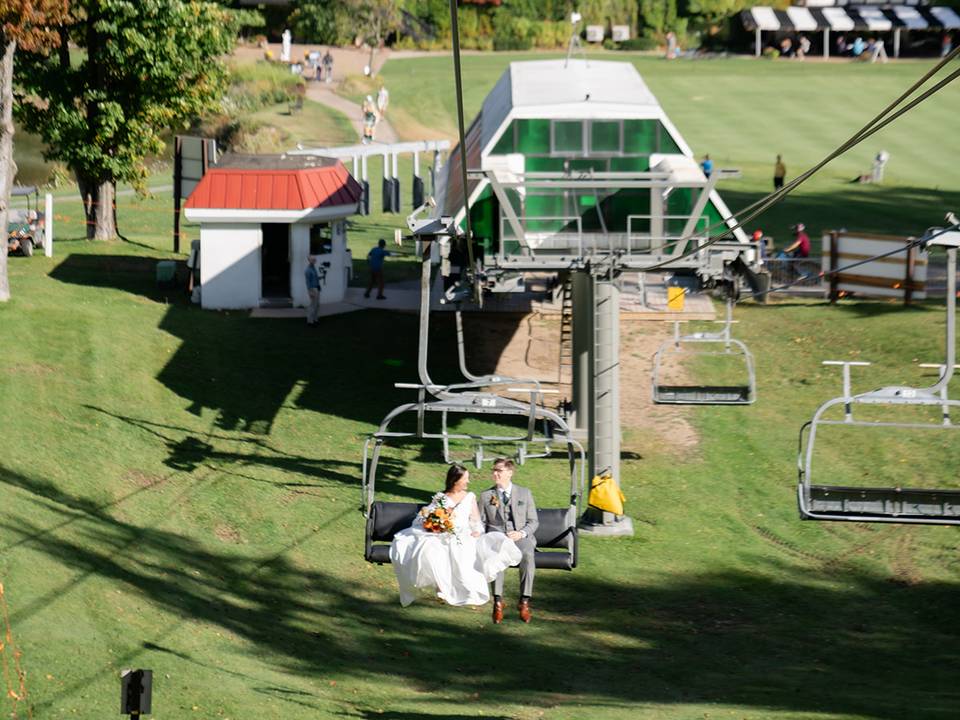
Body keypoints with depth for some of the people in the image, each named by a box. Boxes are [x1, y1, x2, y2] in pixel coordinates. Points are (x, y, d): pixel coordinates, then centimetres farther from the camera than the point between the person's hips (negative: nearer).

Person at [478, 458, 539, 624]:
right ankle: (498, 601, -39)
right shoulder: (486, 496, 18)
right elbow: (482, 523, 16)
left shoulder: (525, 494, 15)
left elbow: (533, 521, 11)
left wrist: (521, 533, -9)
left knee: (527, 555, -36)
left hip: (521, 537, 0)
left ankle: (524, 602, -34)